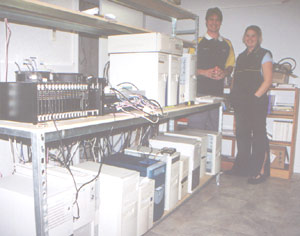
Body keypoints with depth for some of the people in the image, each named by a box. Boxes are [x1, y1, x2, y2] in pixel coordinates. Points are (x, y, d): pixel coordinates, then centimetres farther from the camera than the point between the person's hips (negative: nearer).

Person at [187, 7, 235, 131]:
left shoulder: (227, 44, 17)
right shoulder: (197, 42, 6)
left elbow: (230, 66, 19)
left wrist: (224, 73, -5)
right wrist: (205, 72, -15)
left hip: (218, 92, 3)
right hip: (199, 91, -3)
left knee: (213, 129, 5)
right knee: (196, 127, -6)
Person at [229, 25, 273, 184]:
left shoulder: (264, 55, 2)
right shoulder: (241, 56, 20)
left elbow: (268, 80, -7)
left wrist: (255, 96, -16)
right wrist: (234, 97, 7)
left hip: (257, 101, -6)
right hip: (241, 103, 6)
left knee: (259, 134, -4)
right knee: (242, 134, 10)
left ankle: (261, 171, 3)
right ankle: (243, 167, 21)